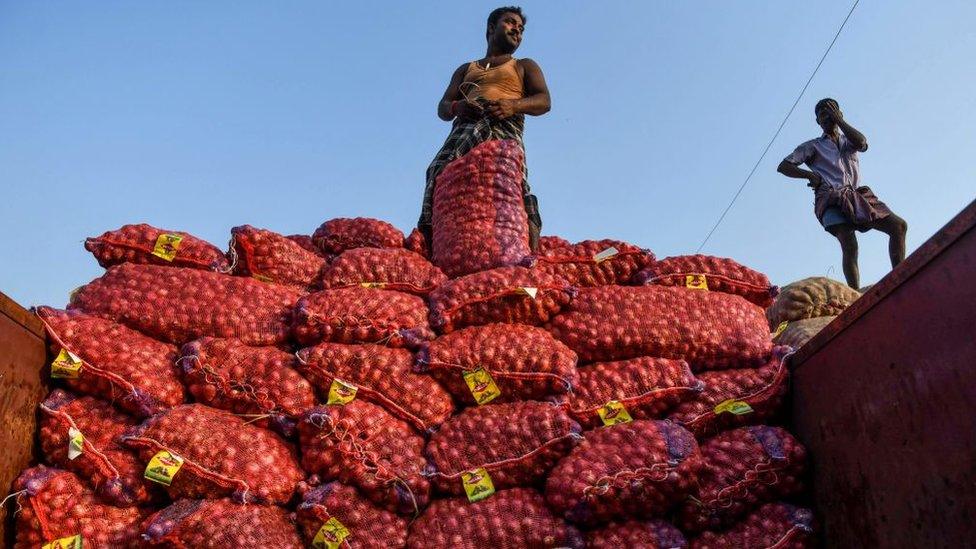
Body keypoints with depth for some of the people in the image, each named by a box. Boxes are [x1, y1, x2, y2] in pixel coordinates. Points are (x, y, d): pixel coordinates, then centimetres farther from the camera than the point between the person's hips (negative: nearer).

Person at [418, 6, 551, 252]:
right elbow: (442, 108, 23)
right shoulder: (465, 70, 36)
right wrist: (457, 107, -4)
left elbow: (543, 101, 11)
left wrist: (513, 105, -11)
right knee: (440, 170, -26)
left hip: (503, 125, -2)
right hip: (464, 126, 2)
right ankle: (427, 238, -34)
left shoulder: (525, 66, 30)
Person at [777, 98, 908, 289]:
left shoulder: (849, 141, 26)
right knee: (849, 245, -26)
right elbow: (783, 166, 9)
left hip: (855, 195, 5)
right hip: (831, 200, -5)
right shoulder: (813, 146, 17)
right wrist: (809, 174, -5)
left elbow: (862, 143, 0)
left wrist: (838, 119, 6)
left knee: (899, 225, -10)